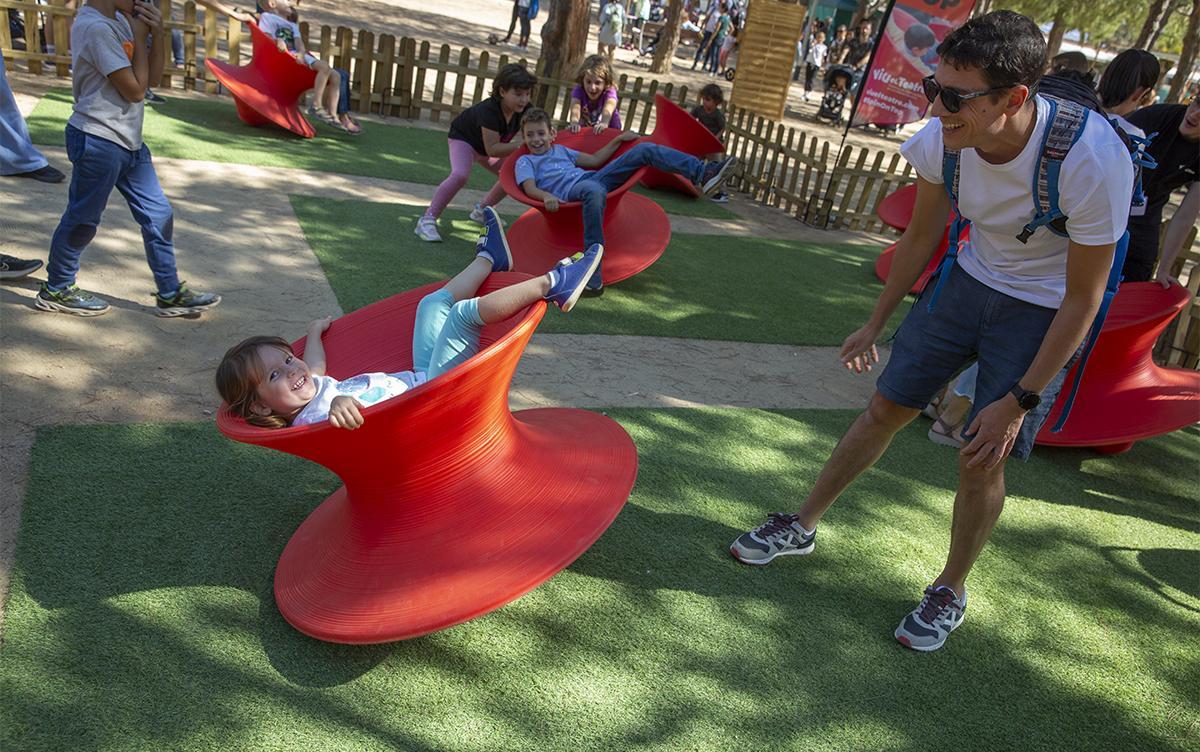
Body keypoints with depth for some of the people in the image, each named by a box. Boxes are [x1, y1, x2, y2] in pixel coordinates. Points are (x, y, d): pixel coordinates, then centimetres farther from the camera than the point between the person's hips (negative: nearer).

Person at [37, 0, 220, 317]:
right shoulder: (95, 27, -19)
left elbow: (153, 76, 10)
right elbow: (135, 89, -19)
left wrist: (158, 34, -5)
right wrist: (140, 36, -11)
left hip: (128, 140, 9)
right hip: (97, 140, -9)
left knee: (158, 215, 8)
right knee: (83, 219, 5)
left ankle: (170, 294, 17)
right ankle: (55, 290, 23)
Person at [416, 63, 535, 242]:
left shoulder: (524, 110, -20)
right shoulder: (489, 110, -38)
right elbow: (492, 149, -39)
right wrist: (520, 145, -46)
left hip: (488, 143, 8)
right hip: (463, 137, -8)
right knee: (460, 174, -33)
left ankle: (482, 210, 25)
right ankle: (427, 220, -26)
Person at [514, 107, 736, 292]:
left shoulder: (560, 150, 33)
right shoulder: (525, 161, 16)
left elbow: (594, 160, 35)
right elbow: (530, 189, -4)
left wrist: (619, 140, 30)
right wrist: (547, 196, -26)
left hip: (595, 178, 7)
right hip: (572, 191, -7)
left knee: (644, 149, -3)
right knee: (594, 190, -46)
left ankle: (702, 174, -14)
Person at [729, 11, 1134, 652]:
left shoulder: (1092, 160, -33)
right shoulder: (941, 139, -21)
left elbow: (1084, 298, -21)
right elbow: (921, 237, 0)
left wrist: (1019, 400, -18)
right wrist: (875, 324, 9)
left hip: (1043, 310, -4)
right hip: (970, 279, 4)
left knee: (982, 461, -3)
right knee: (885, 408, 8)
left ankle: (951, 592, 23)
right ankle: (802, 526, 27)